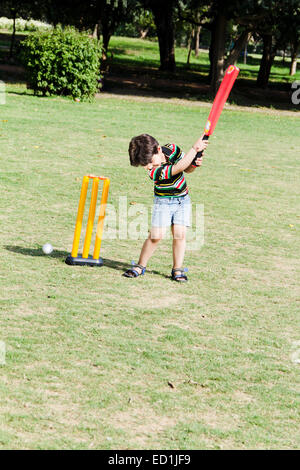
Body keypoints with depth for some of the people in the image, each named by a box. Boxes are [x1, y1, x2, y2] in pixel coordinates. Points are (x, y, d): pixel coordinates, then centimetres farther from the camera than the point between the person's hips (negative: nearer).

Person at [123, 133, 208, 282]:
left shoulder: (172, 149, -12)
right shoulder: (154, 172, -27)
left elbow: (187, 169, 4)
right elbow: (179, 167, -33)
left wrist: (194, 164, -18)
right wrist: (195, 148, -34)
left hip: (182, 199, 3)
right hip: (163, 201, -3)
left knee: (179, 234, -6)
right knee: (156, 235, -11)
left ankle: (177, 269, 4)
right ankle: (140, 266, 7)